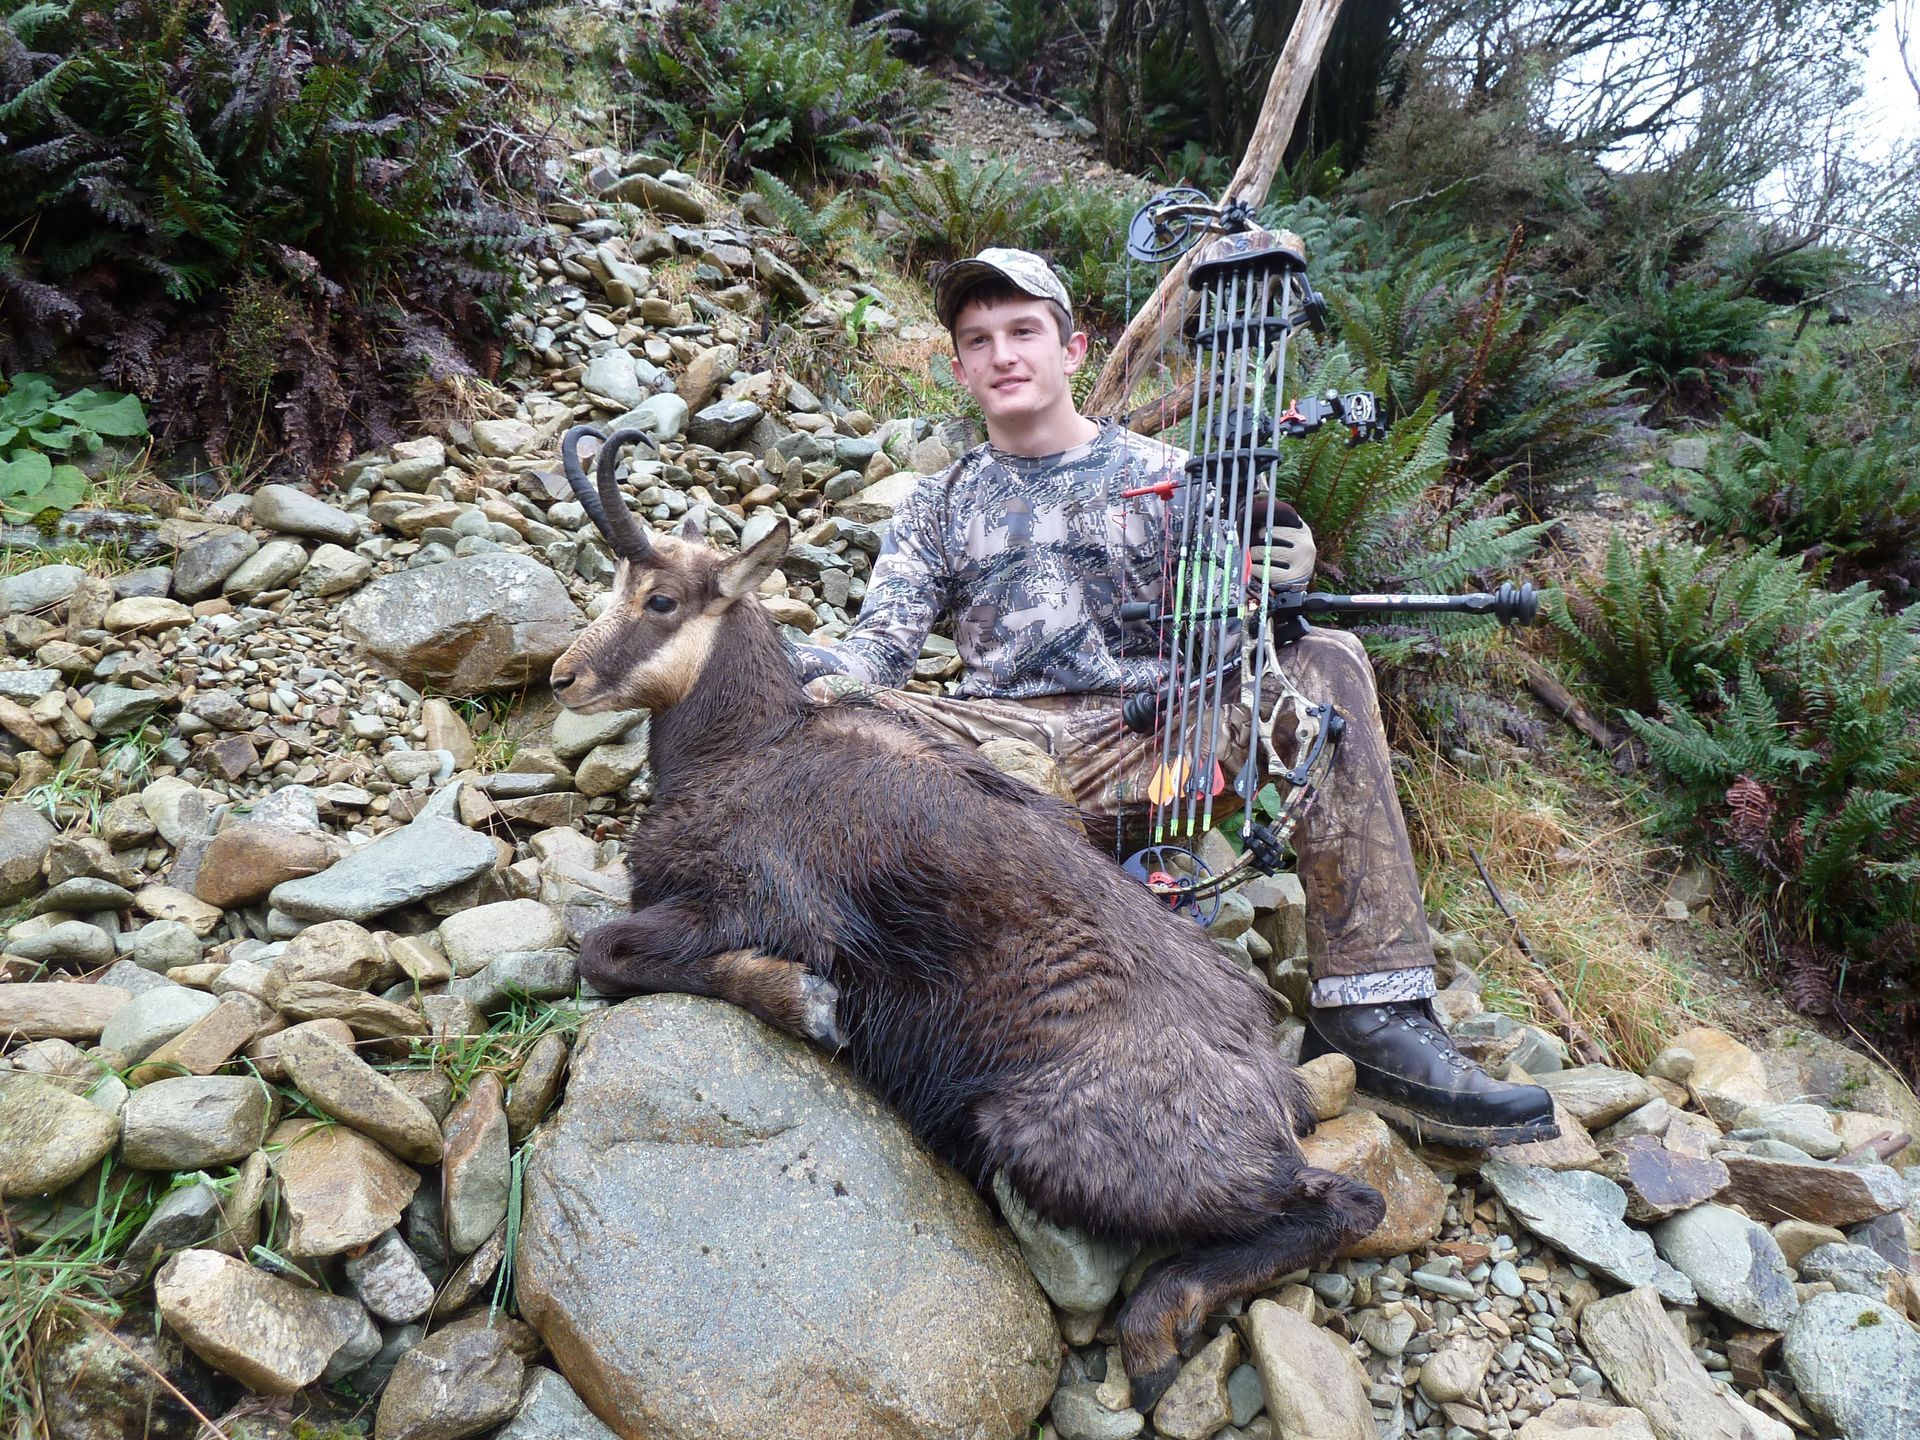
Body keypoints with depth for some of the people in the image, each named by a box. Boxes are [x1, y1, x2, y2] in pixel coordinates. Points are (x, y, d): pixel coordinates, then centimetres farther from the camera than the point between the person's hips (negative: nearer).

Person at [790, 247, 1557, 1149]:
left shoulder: (1167, 477, 13)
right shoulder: (939, 507, 17)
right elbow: (878, 652, 7)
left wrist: (1276, 581, -20)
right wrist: (799, 672, -16)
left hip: (1155, 751, 0)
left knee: (1326, 664, -25)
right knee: (841, 714, -26)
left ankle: (1370, 1020, -28)